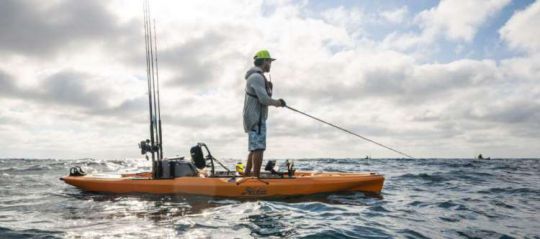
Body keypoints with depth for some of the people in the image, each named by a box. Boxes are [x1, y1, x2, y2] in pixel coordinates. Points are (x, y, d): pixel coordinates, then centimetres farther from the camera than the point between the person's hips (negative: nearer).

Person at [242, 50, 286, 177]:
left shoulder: (256, 77, 22)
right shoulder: (257, 76, -12)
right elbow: (264, 99, -20)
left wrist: (269, 89, 5)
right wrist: (277, 102, -4)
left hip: (255, 118, 11)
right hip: (256, 118, -11)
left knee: (254, 149, 13)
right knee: (258, 148, -12)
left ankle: (246, 176, 17)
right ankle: (256, 177, -13)